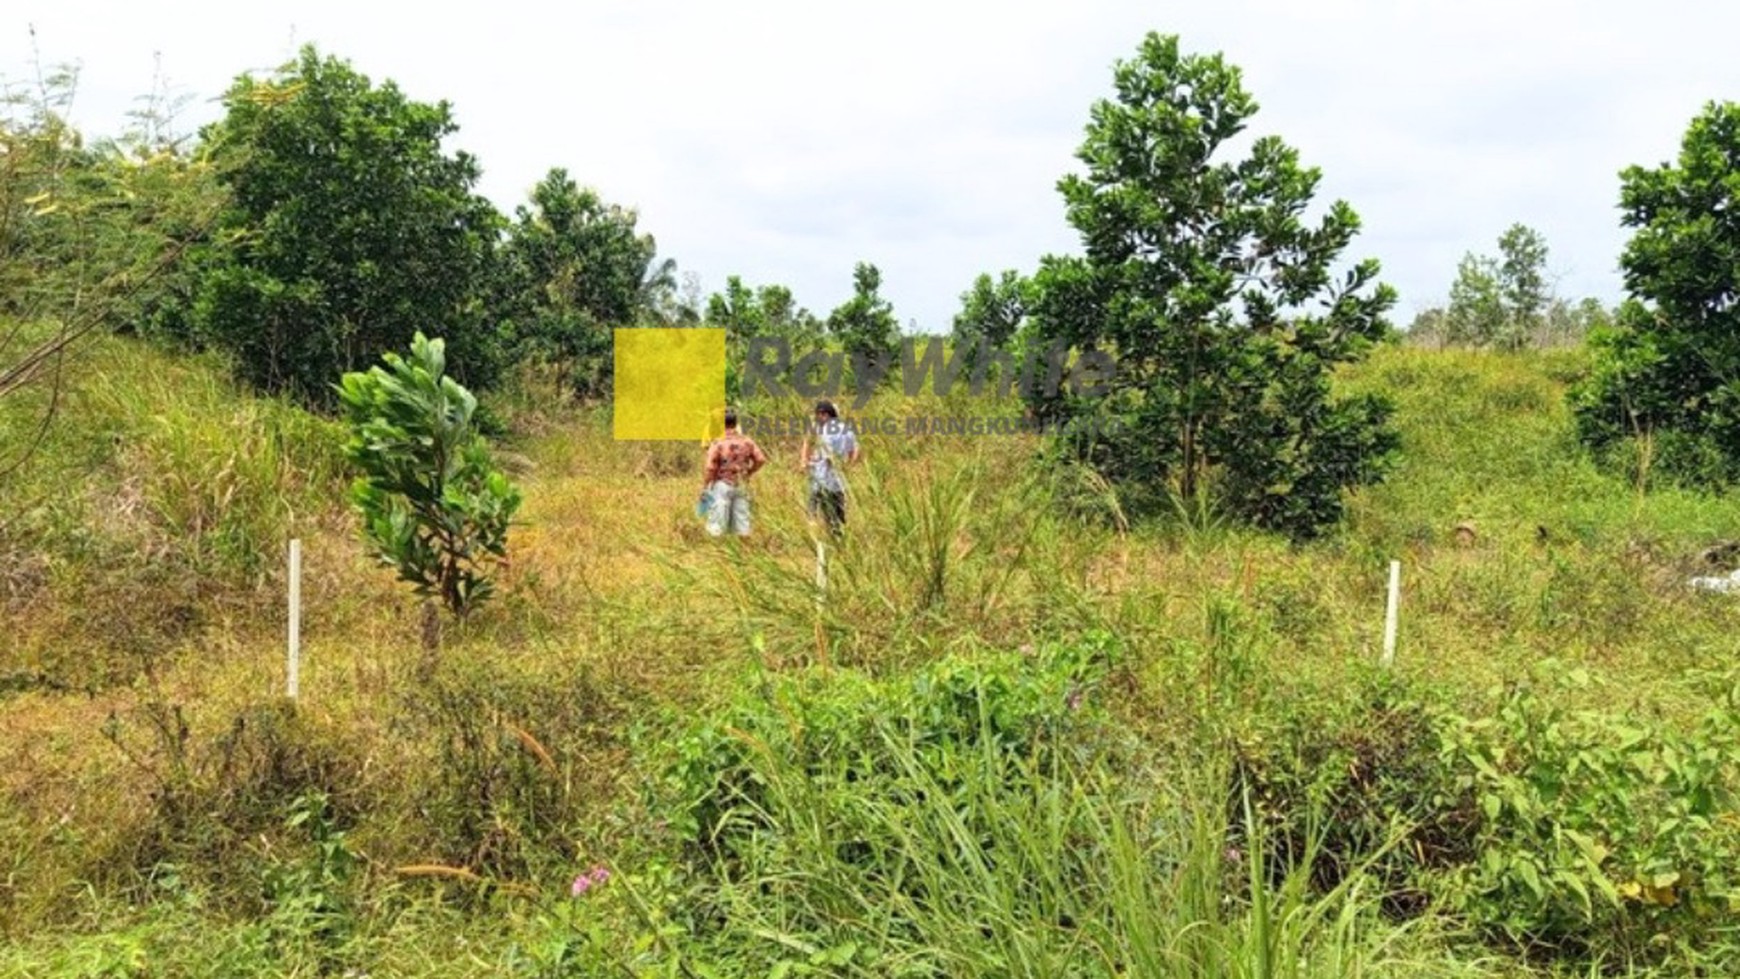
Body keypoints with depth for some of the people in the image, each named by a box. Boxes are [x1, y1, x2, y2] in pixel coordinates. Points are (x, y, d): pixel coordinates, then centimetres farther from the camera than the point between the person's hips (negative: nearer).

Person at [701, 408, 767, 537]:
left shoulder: (718, 443, -12)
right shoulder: (747, 441, 0)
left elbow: (710, 468, -14)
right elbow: (761, 459, 1)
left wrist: (704, 486, -4)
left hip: (722, 485, -4)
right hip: (741, 486, 4)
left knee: (717, 524, 0)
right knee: (741, 517, 13)